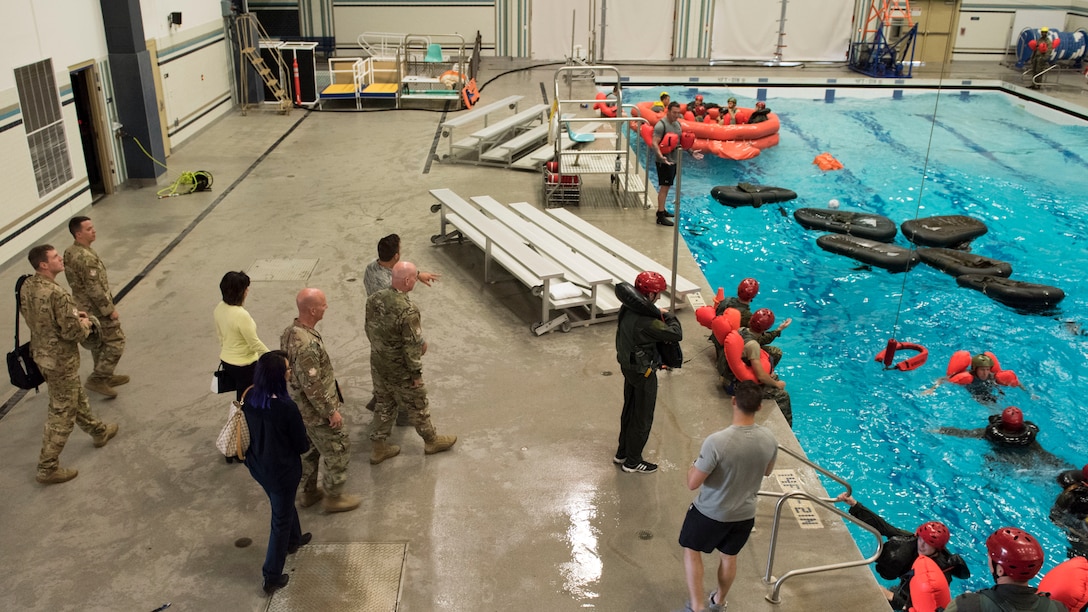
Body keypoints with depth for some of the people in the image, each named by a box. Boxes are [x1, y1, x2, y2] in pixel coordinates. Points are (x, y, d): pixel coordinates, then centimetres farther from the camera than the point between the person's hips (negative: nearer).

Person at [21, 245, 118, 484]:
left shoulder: (26, 287, -3)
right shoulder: (57, 294, -30)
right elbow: (72, 332, -26)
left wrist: (73, 314, 9)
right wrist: (85, 323, -4)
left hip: (41, 354, 9)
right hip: (60, 360, -9)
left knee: (76, 398, 28)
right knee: (62, 413, 5)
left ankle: (98, 431, 49)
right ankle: (48, 468, 14)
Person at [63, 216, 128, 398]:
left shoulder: (70, 252, 4)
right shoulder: (86, 257, -28)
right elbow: (95, 289, -27)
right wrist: (110, 310, -18)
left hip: (83, 307, 10)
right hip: (97, 309, -10)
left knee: (98, 343, 21)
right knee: (115, 342, 2)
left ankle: (106, 376, 34)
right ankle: (97, 379, 5)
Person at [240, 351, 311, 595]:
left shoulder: (249, 397, -13)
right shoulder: (286, 407, -32)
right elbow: (302, 446, -18)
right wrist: (305, 439, 4)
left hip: (257, 465, 7)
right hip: (282, 470, -7)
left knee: (283, 504, 32)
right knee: (280, 520, 13)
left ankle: (294, 539, 58)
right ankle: (272, 577, 25)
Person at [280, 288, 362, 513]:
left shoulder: (290, 331, -3)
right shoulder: (306, 344, -34)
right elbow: (312, 386, -29)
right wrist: (331, 412, -18)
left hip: (303, 407, 9)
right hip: (317, 410, -9)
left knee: (312, 448, 25)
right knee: (338, 451, 9)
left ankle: (309, 493, 40)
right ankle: (334, 498, 24)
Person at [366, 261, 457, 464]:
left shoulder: (374, 299, -8)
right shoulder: (407, 310, -31)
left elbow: (370, 330, 6)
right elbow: (413, 346, -24)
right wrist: (416, 373, -12)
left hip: (378, 364, 7)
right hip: (400, 370, -7)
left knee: (384, 405, 23)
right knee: (417, 406, 15)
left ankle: (378, 448, 33)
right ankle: (431, 441, 37)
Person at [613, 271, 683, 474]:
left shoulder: (627, 309, -8)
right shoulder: (645, 322, -34)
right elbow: (677, 335, -29)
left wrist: (658, 314, -10)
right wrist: (668, 316, -12)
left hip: (628, 366, 9)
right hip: (643, 373, -9)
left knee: (629, 410, 24)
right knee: (643, 418, 10)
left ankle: (622, 453, 39)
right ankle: (633, 461, 25)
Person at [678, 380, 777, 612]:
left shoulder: (717, 441, -33)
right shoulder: (769, 439, -17)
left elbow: (693, 483, -24)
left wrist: (695, 463, -6)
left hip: (711, 512, -4)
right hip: (745, 514, 4)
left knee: (692, 550, 22)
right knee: (729, 556, 27)